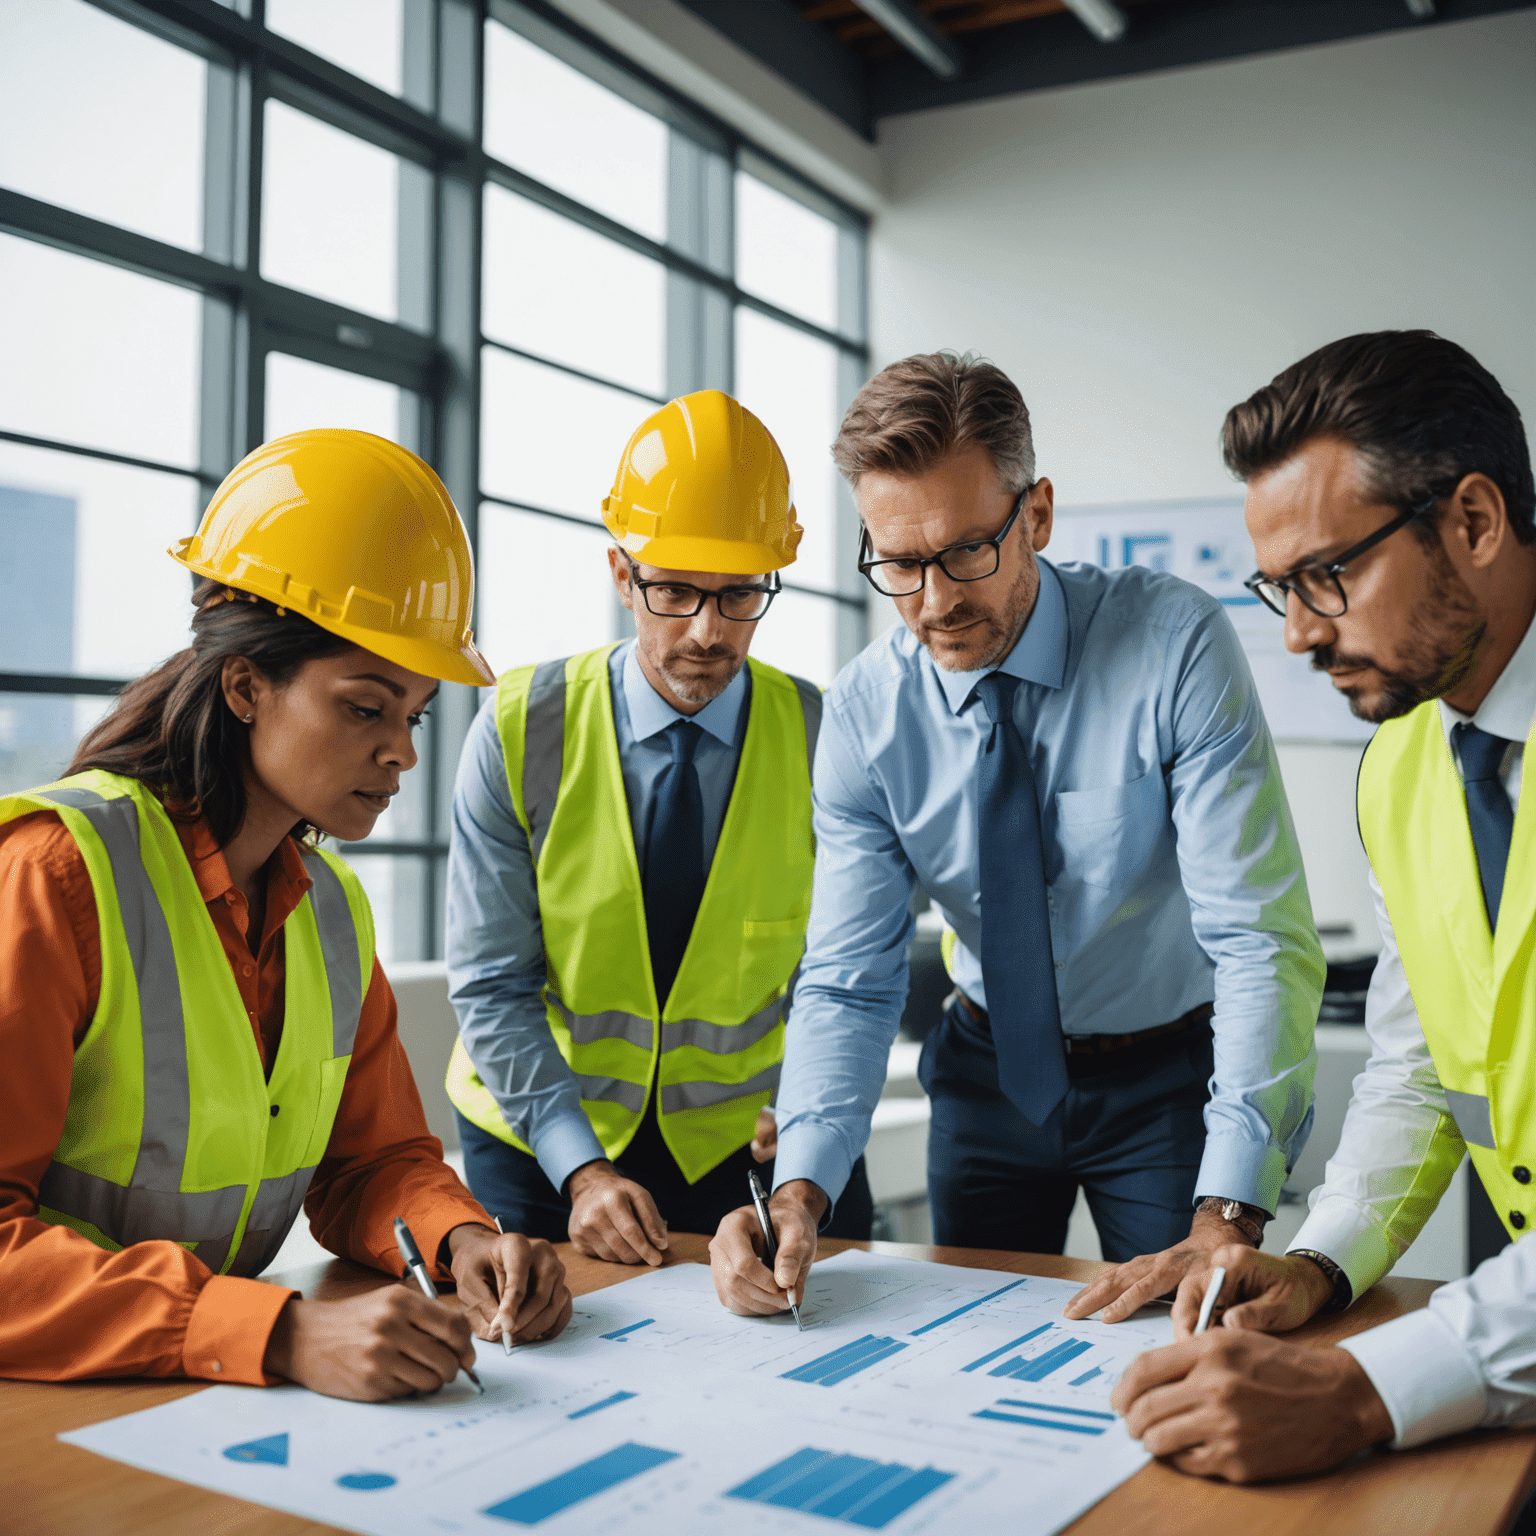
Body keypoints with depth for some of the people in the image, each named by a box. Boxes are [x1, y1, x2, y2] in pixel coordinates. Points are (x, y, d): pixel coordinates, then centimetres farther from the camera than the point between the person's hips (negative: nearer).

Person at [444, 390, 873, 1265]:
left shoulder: (820, 742, -10)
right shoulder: (520, 731, -12)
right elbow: (492, 986, -11)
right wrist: (581, 1169, -20)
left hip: (745, 1143, 1)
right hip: (536, 1141, 0)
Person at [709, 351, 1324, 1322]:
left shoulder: (1176, 646, -24)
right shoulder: (866, 709, -14)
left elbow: (1264, 943, -27)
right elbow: (848, 980, -12)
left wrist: (1227, 1222, -36)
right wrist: (801, 1191, -29)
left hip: (1168, 1078, -2)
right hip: (989, 1074, 3)